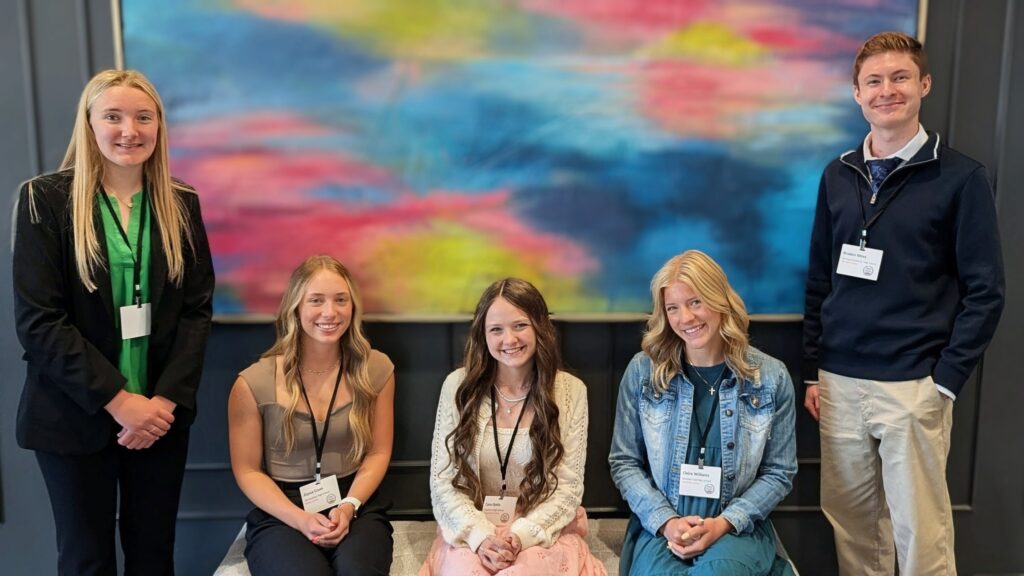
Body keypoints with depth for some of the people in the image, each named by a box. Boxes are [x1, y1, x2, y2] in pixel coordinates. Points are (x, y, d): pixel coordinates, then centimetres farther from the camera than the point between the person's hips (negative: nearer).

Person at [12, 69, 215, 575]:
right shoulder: (45, 199, -6)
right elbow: (37, 320, -11)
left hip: (162, 413, 3)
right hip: (74, 416, -2)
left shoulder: (181, 203, 4)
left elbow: (197, 309, 2)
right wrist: (117, 400, -16)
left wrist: (167, 399, -10)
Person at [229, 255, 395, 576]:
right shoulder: (253, 384, -5)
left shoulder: (376, 370, 1)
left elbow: (378, 453, 6)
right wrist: (300, 519, -14)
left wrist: (349, 506, -11)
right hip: (280, 516, -1)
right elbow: (247, 471, 0)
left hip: (358, 508, 2)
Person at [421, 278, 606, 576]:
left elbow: (568, 488, -3)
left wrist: (521, 535, -18)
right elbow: (442, 481, -1)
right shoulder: (458, 386, -1)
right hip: (470, 532, 1)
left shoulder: (570, 391, -2)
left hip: (545, 532, 0)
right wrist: (481, 535, -16)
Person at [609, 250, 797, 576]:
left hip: (738, 527, 0)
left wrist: (724, 523, -10)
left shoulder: (771, 377, -1)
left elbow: (779, 473, 3)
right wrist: (666, 521, -11)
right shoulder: (642, 371, 0)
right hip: (660, 526, 0)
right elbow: (624, 462, 3)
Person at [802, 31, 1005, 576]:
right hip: (840, 382, 4)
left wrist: (946, 381, -10)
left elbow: (985, 291, -5)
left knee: (920, 530, 3)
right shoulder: (838, 175, 8)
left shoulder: (961, 177, -4)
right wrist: (812, 370, 9)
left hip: (913, 385, -4)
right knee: (851, 522, 12)